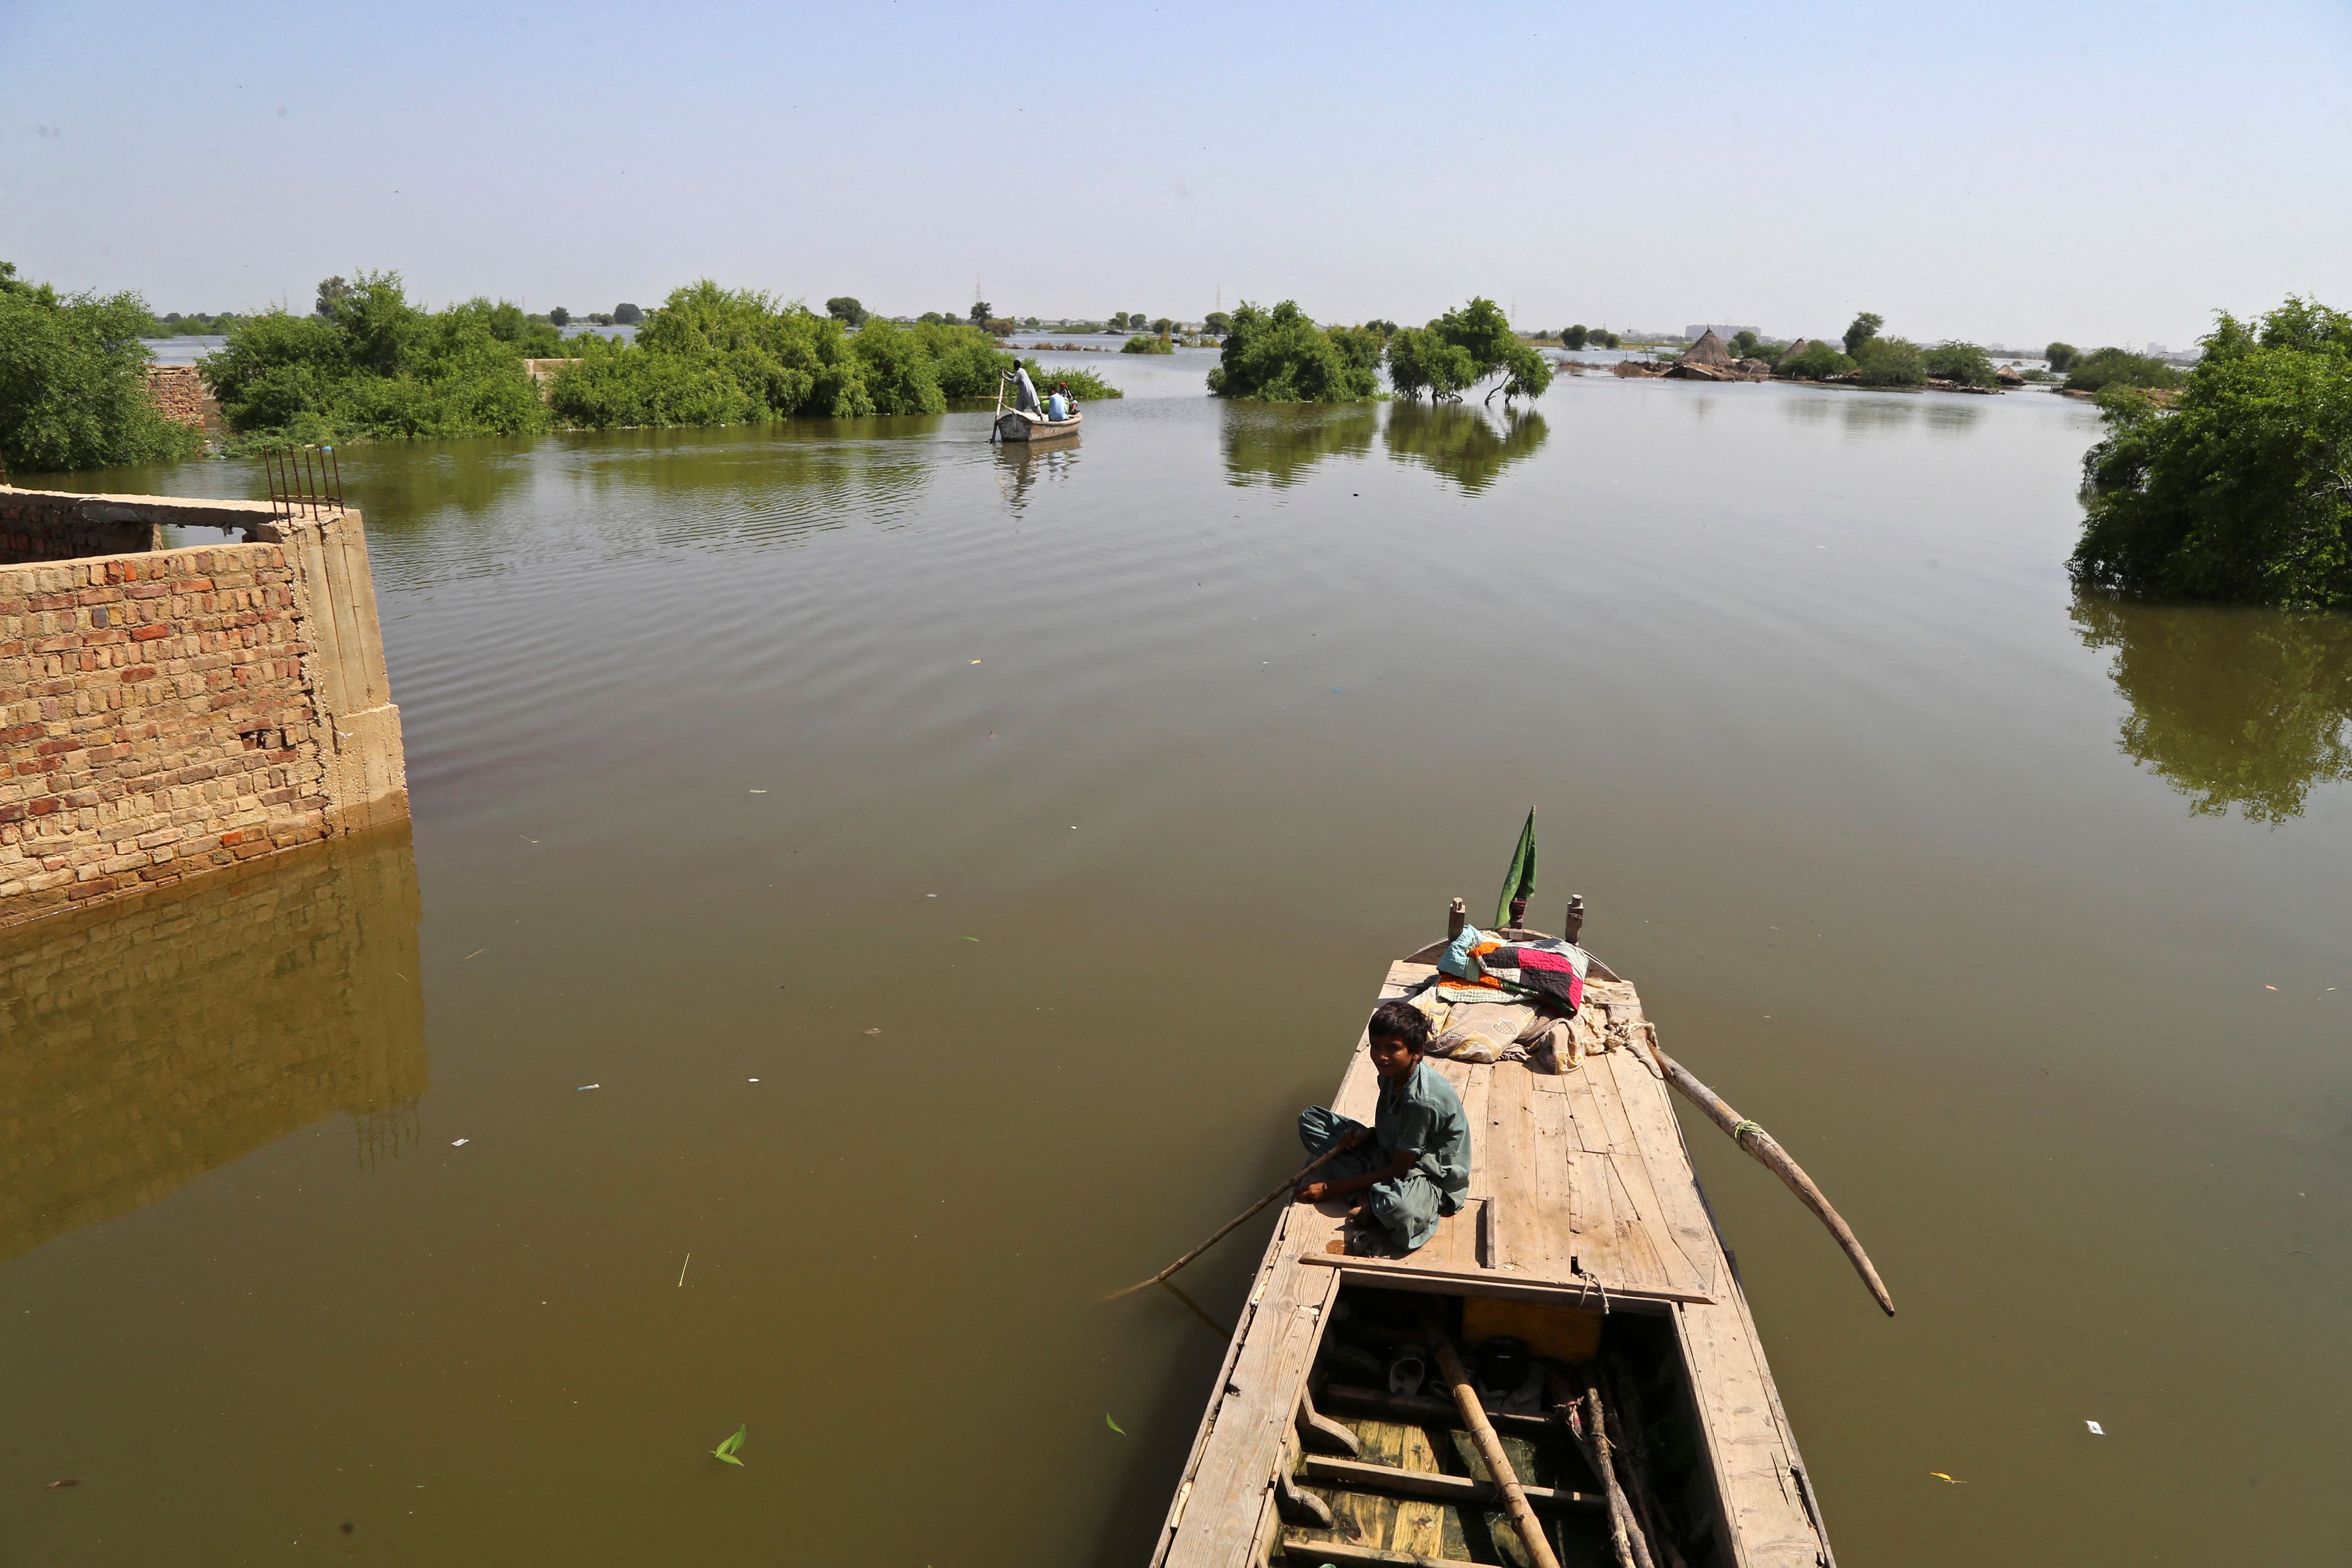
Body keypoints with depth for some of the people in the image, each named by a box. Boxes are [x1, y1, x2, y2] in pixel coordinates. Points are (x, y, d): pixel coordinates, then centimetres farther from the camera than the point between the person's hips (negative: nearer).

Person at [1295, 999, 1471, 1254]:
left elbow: (1399, 1169, -22)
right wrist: (1366, 1134, -11)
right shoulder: (1392, 1074, -5)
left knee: (1400, 1210, -48)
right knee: (1310, 1119, -2)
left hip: (1432, 1177, -10)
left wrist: (1330, 1188, -19)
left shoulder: (1422, 1101, -29)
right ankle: (1377, 1198, -15)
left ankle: (1373, 1208, -11)